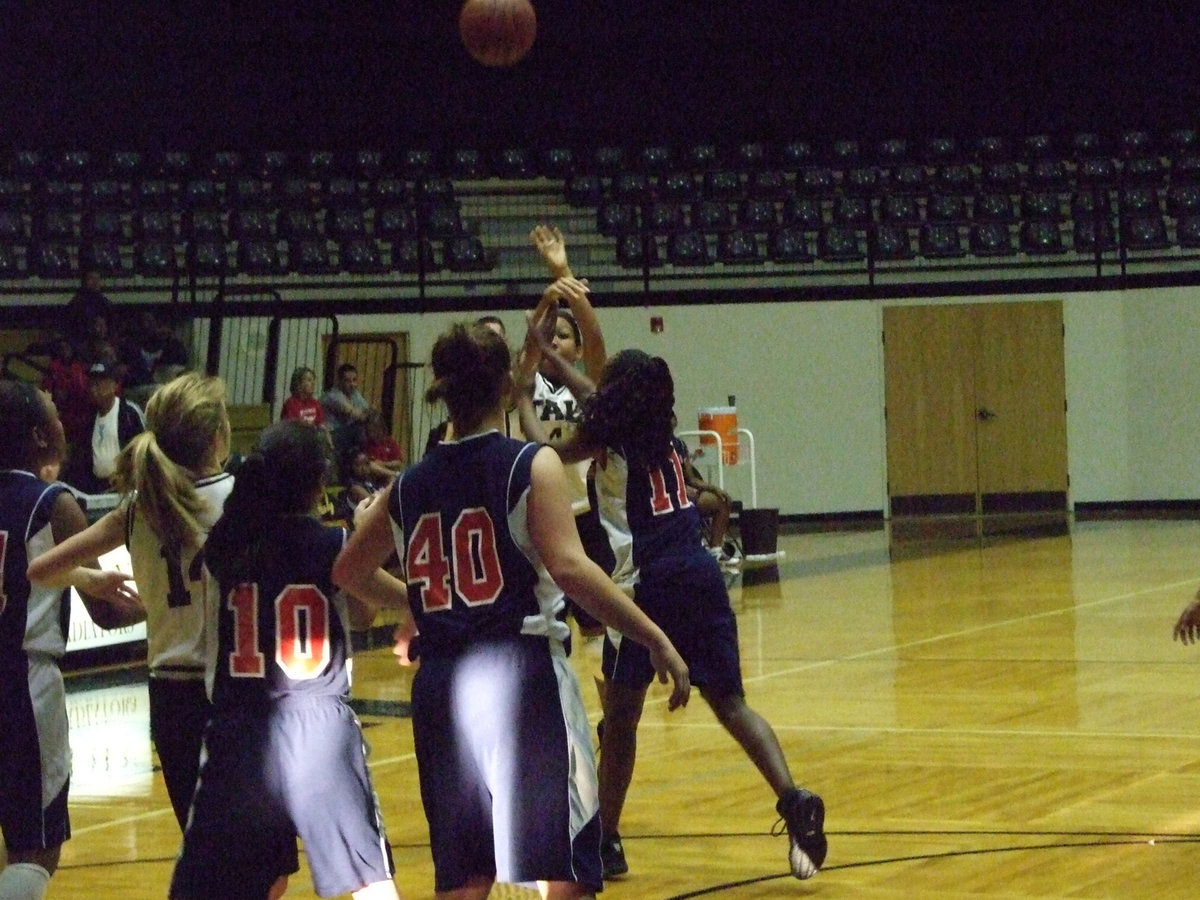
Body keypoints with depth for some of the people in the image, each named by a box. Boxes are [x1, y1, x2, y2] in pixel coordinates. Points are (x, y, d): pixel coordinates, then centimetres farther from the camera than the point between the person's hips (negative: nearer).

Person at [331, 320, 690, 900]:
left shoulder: (409, 486, 10)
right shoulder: (532, 466, -5)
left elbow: (348, 573, 22)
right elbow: (568, 567, -18)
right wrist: (657, 641, -16)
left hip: (441, 682, 5)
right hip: (522, 672, -5)